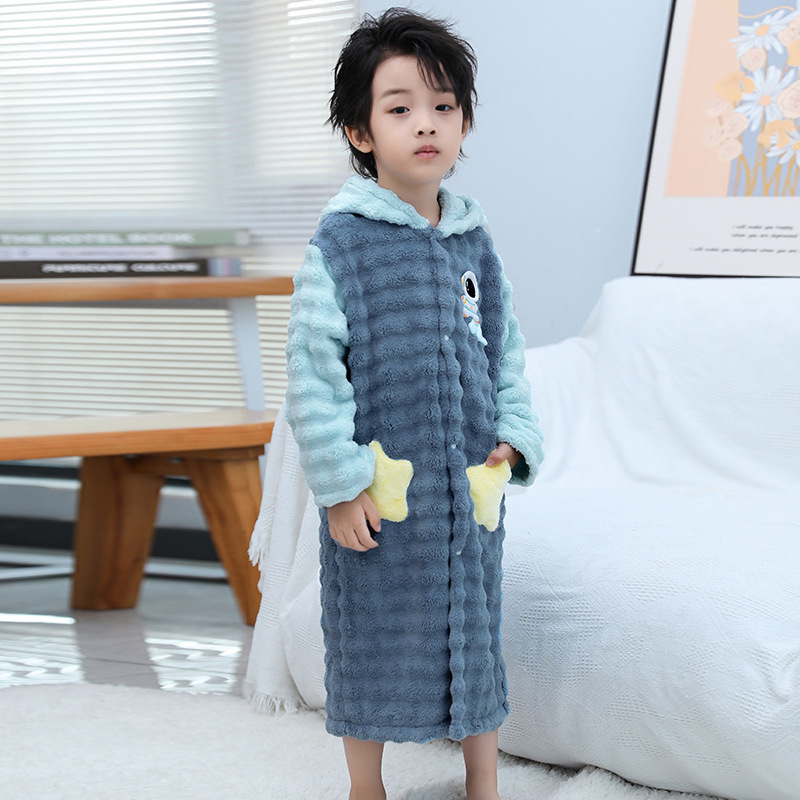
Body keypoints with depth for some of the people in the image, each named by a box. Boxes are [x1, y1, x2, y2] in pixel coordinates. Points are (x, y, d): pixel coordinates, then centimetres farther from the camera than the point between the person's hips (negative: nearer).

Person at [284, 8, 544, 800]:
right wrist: (339, 483, -13)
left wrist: (513, 437, 2)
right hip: (379, 490, -4)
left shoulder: (474, 241, 6)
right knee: (371, 638, 9)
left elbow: (505, 351, 14)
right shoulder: (339, 244, -10)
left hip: (469, 484, 5)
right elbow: (311, 370, -11)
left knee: (474, 631, 15)